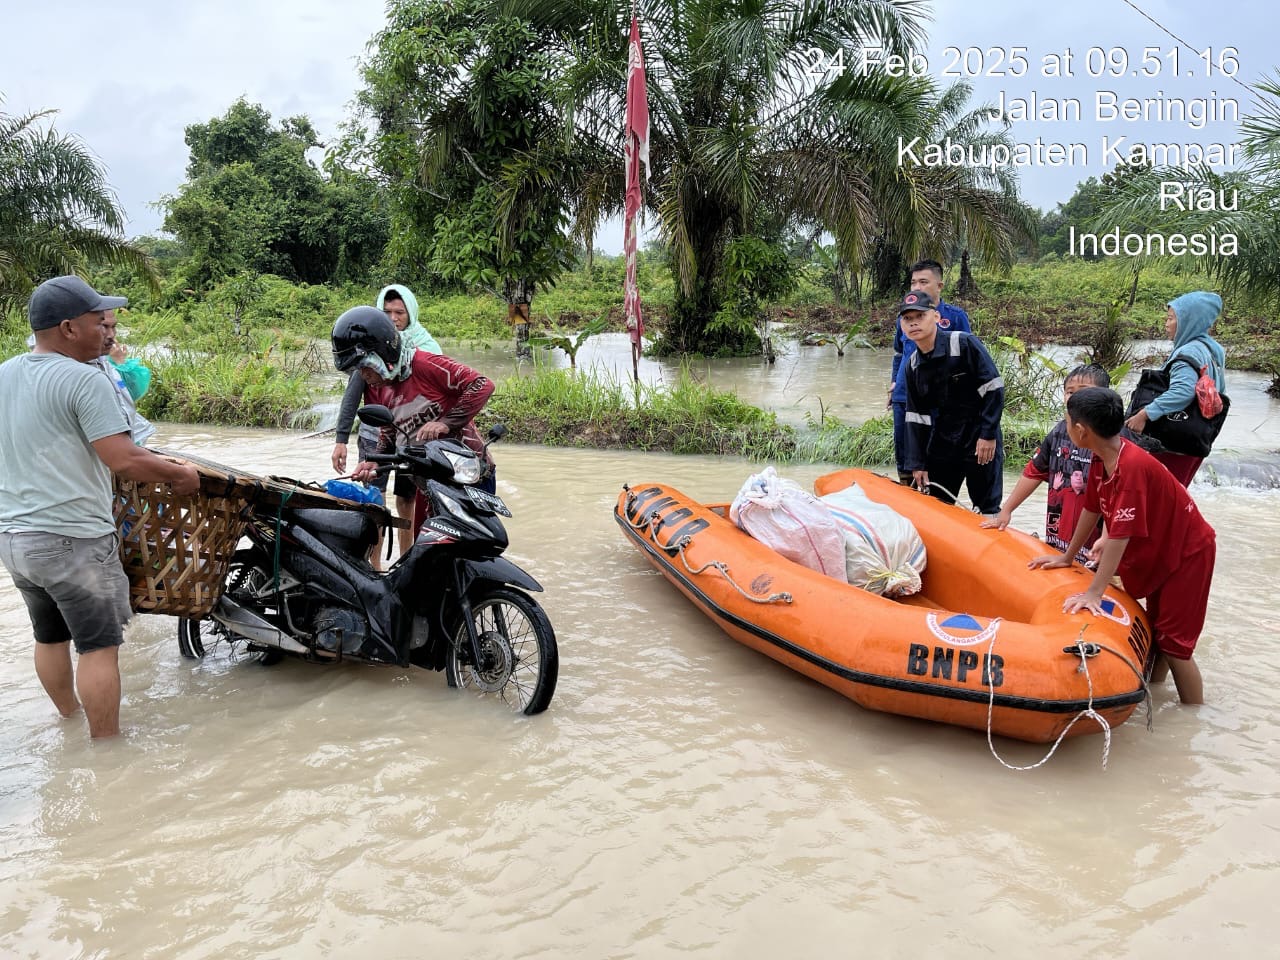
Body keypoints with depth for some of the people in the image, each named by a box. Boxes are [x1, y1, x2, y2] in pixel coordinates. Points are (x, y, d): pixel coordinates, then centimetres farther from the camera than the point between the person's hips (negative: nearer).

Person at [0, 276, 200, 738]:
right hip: (72, 540, -8)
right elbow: (123, 460, -23)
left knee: (50, 636, 22)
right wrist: (179, 473, -8)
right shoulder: (84, 380, -18)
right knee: (99, 645, 2)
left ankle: (70, 718, 39)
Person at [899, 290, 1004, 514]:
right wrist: (917, 463, 3)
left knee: (986, 508, 3)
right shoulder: (913, 365, 2)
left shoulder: (964, 343, -16)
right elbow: (916, 417, 6)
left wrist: (988, 434, -16)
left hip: (981, 439, -5)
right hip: (942, 441, 6)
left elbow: (993, 388, -15)